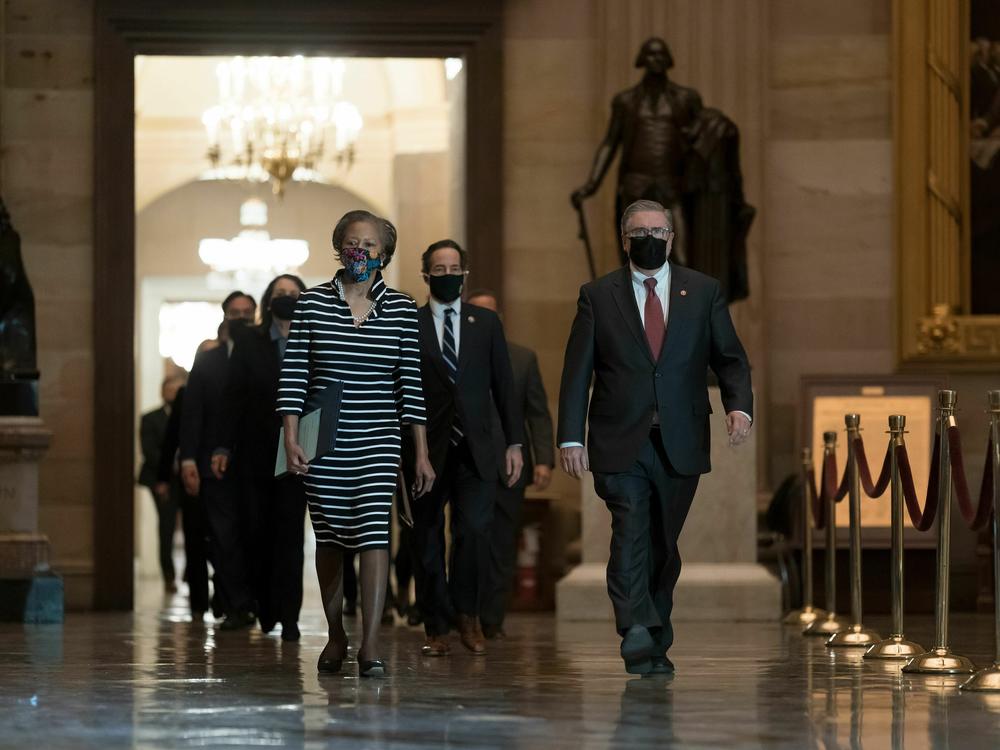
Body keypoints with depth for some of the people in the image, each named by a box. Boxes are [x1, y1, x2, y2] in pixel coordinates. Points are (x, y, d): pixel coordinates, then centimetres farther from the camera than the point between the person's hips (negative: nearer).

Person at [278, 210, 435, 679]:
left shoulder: (401, 309, 3)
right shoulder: (313, 303, 1)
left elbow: (410, 384, 4)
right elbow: (293, 376, 0)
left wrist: (422, 454, 2)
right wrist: (291, 439, -9)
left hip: (378, 444, -1)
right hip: (323, 442, 1)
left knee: (373, 533, -14)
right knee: (329, 537, 9)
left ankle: (370, 645, -17)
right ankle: (335, 636, 26)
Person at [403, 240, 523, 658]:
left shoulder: (486, 323, 12)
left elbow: (503, 385, 12)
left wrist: (514, 443, 7)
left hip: (475, 451, 1)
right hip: (427, 451, -1)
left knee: (474, 530, -14)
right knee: (427, 541, 2)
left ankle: (468, 613, 5)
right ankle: (436, 627, 12)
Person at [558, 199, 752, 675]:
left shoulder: (703, 292, 10)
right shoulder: (598, 296, 6)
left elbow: (729, 358, 9)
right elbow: (577, 372, 4)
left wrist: (739, 404, -11)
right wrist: (570, 438, -5)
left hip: (680, 444, 2)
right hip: (621, 445, -2)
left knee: (664, 545, 8)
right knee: (630, 536, -17)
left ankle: (656, 644, 18)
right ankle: (636, 635, -26)